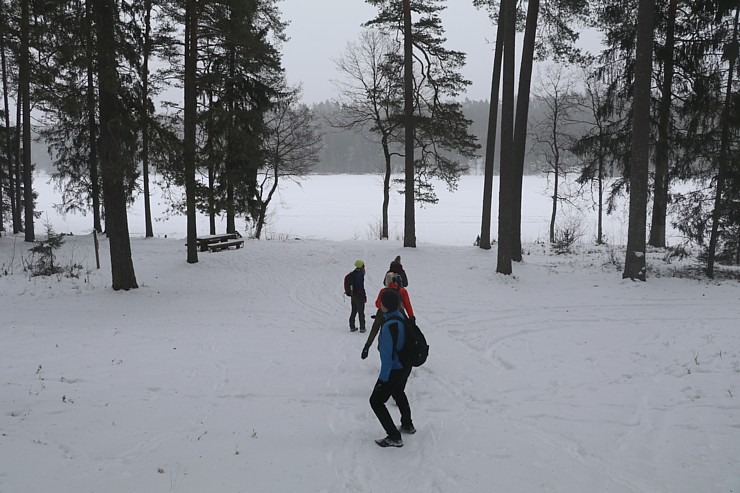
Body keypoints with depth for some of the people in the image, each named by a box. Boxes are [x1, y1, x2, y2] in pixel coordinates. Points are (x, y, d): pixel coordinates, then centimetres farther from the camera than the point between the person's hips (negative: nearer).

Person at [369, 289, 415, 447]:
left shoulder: (388, 326, -31)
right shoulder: (401, 317, -3)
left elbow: (387, 355, -27)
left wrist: (383, 378, -19)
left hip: (394, 371, -9)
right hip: (406, 367, 9)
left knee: (376, 401, 5)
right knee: (398, 393, 33)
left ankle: (394, 437, 6)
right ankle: (407, 425, 51)